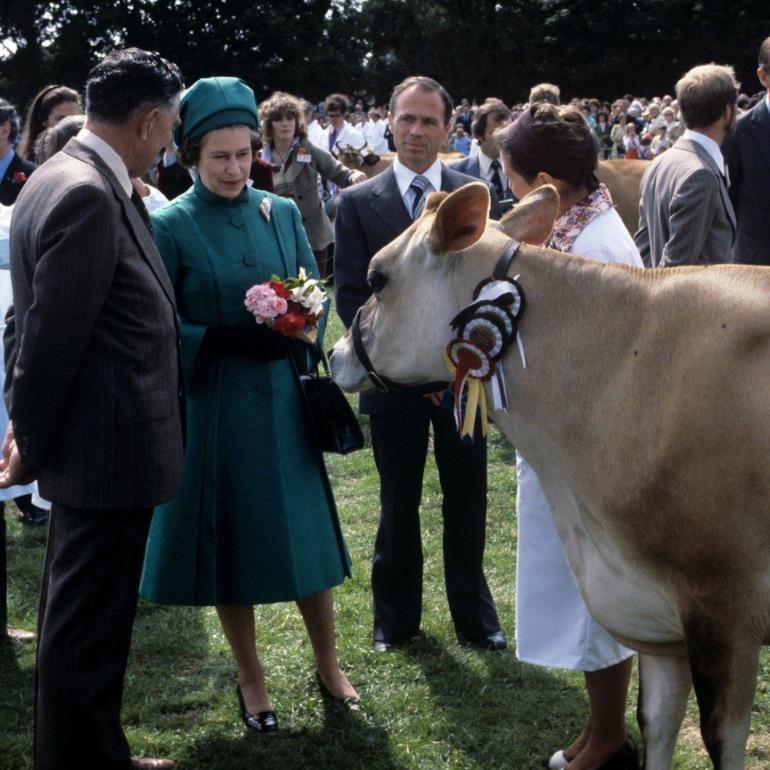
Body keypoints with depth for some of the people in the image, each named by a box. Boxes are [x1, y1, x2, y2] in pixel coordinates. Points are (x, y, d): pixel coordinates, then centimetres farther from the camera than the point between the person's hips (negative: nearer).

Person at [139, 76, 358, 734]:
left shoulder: (282, 213, 5)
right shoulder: (169, 226, -5)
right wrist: (226, 339, -23)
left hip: (282, 398, 3)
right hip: (213, 404, -3)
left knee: (306, 530, 8)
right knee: (230, 539, 7)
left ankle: (328, 665, 26)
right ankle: (251, 678, 23)